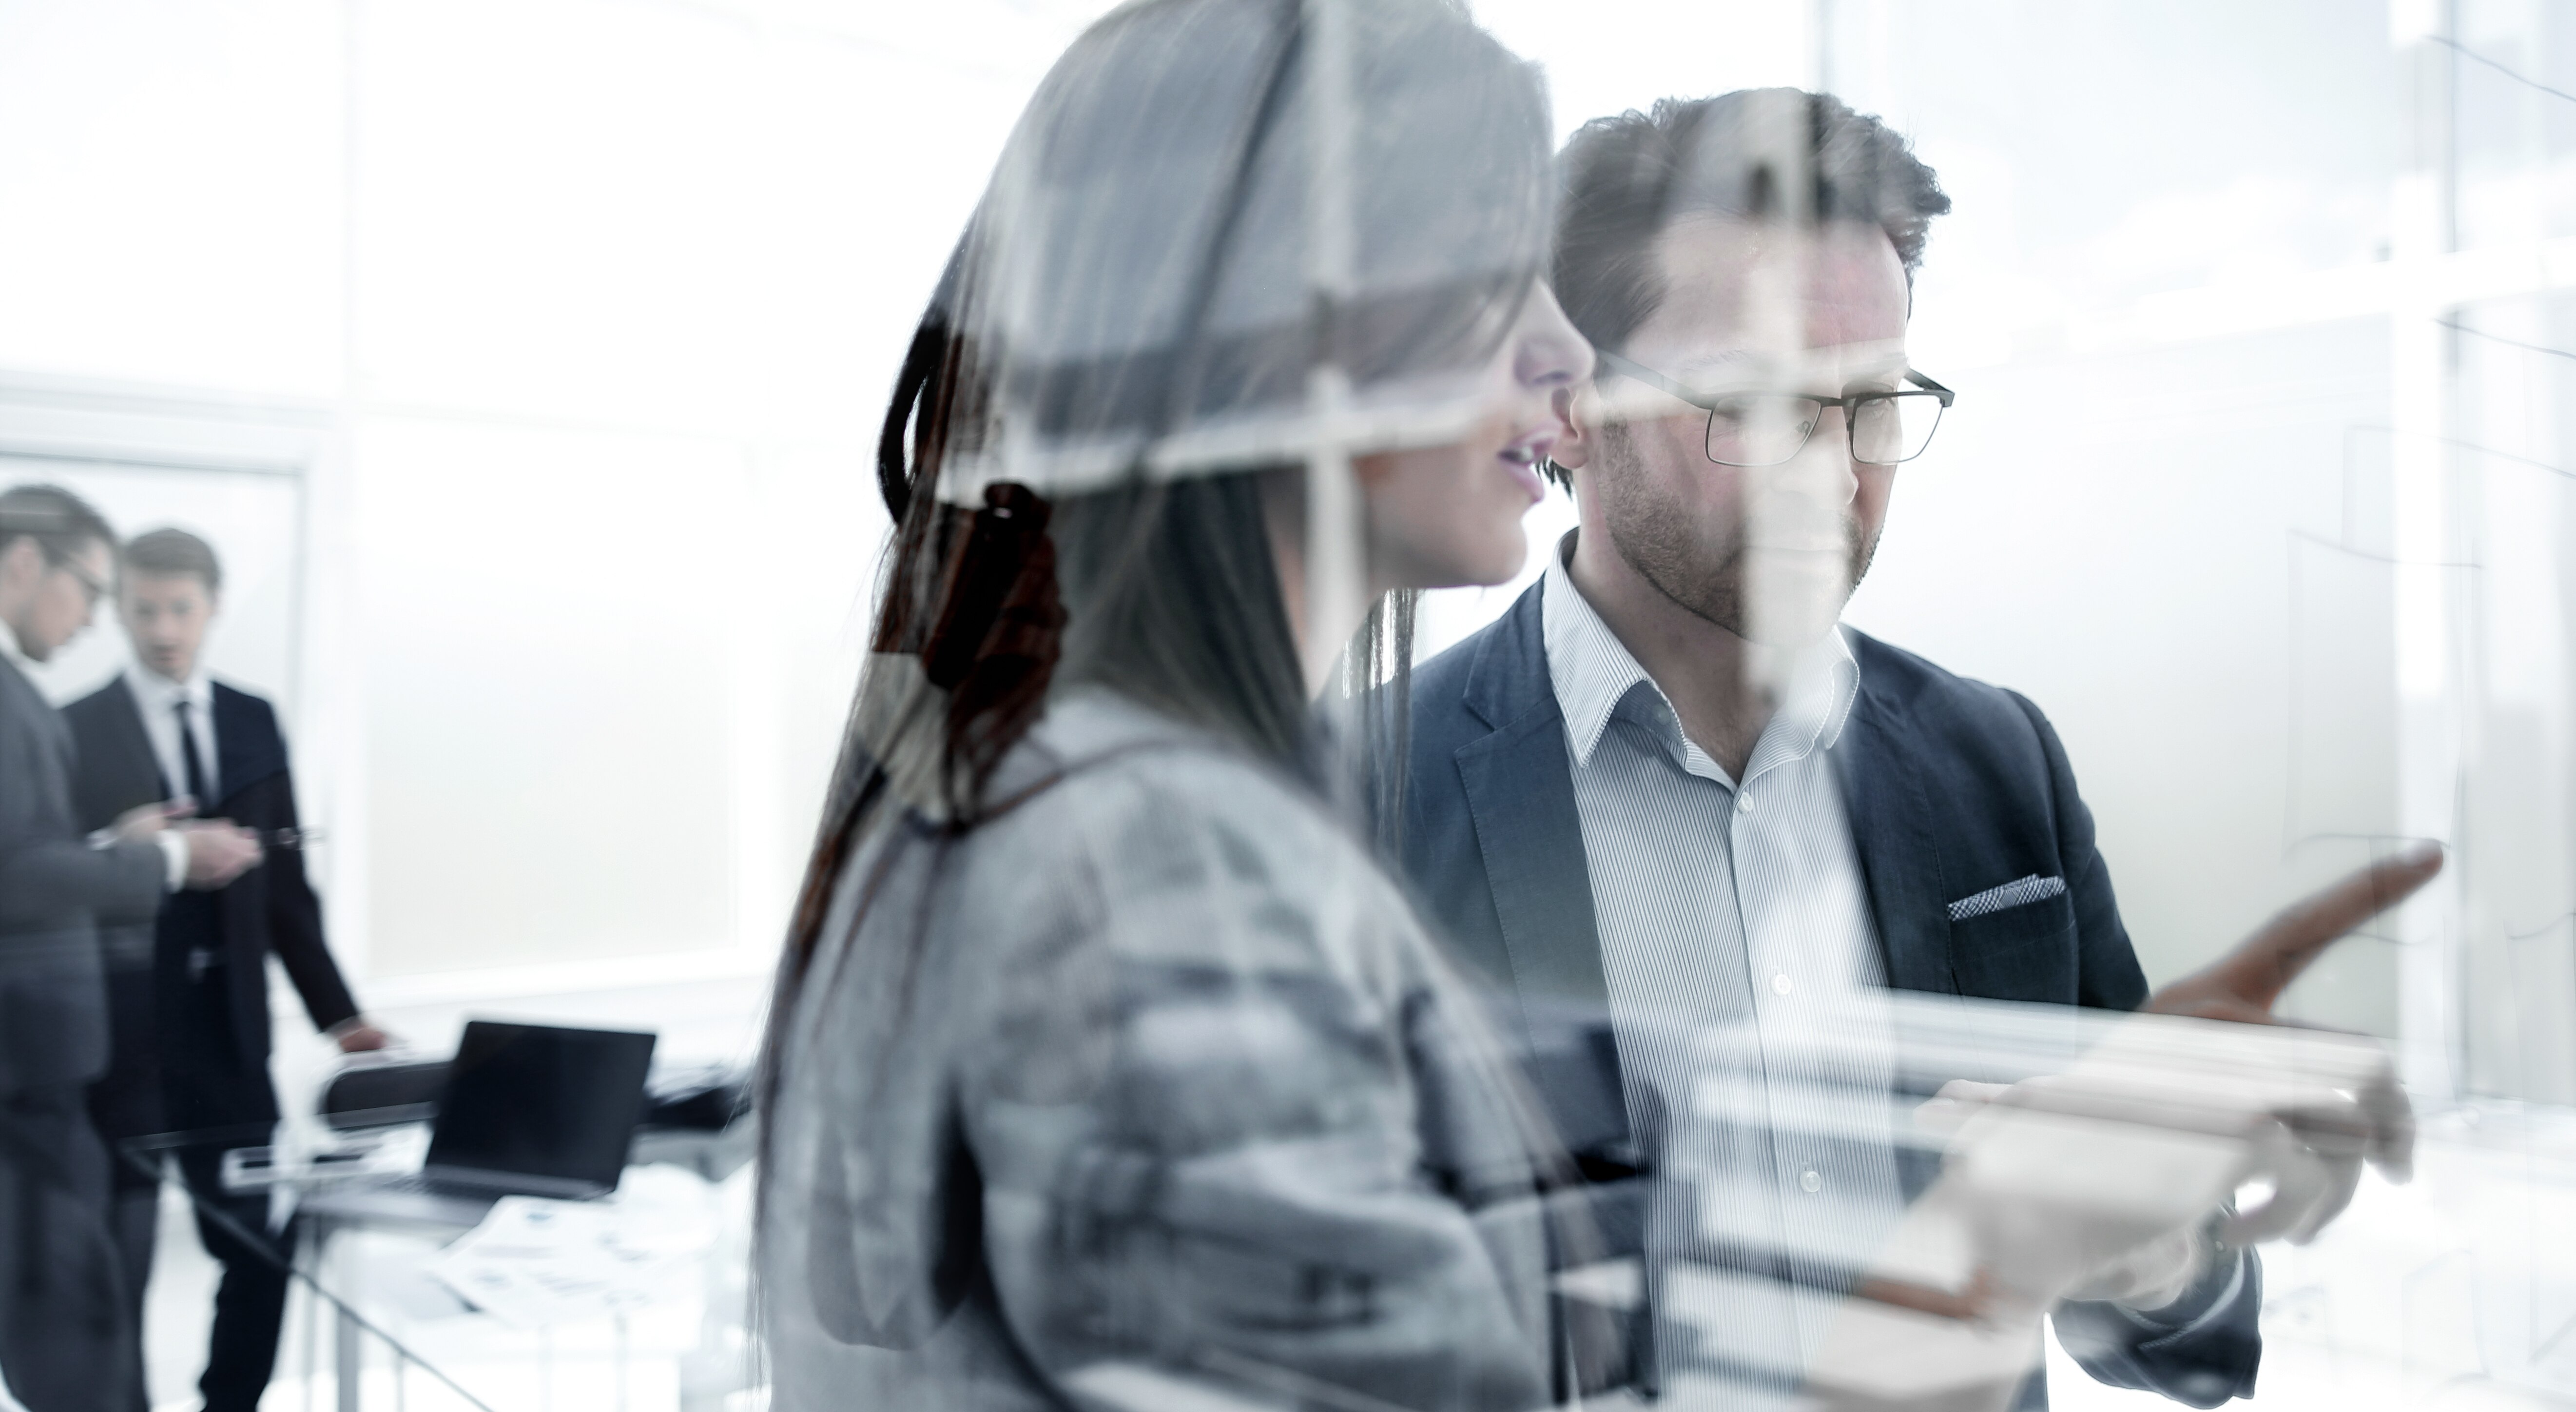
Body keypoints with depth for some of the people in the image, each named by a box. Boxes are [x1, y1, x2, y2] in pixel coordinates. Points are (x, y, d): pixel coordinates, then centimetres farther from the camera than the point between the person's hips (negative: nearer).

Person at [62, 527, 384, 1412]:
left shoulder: (254, 723, 9)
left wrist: (337, 1015, 7)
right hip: (120, 1034, -3)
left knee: (260, 1255, 7)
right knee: (117, 1267, 5)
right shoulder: (76, 730, -2)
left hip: (229, 1031, 4)